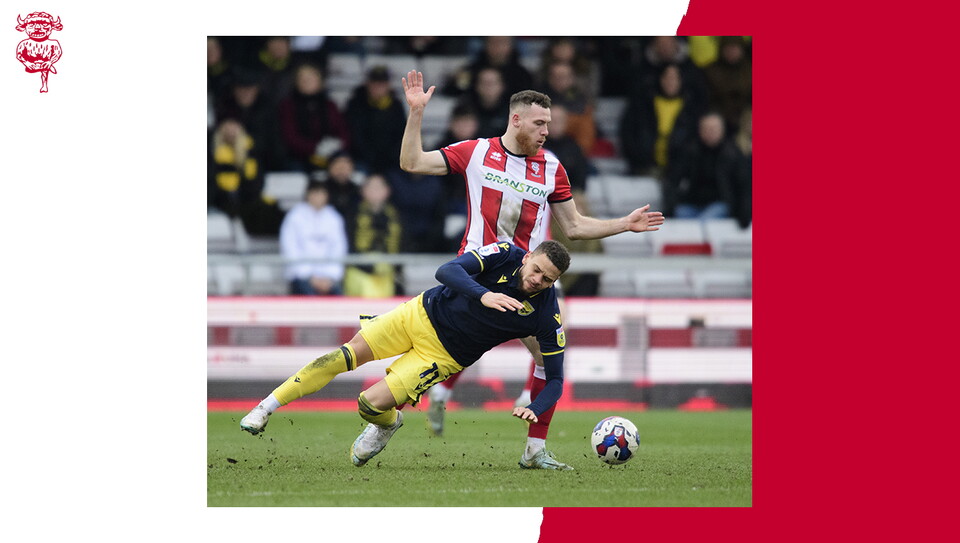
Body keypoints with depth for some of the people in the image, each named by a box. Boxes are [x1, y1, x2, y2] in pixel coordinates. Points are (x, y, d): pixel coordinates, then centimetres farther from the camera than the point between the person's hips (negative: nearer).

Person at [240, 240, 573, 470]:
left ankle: (388, 425, 22)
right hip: (423, 315, 1)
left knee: (371, 405, -16)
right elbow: (448, 271, -29)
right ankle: (266, 409, 4)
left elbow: (555, 378, -12)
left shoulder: (547, 316, -17)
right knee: (346, 356, -11)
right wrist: (483, 294, -47)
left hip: (443, 355, -1)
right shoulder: (505, 255, -17)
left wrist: (535, 409, -32)